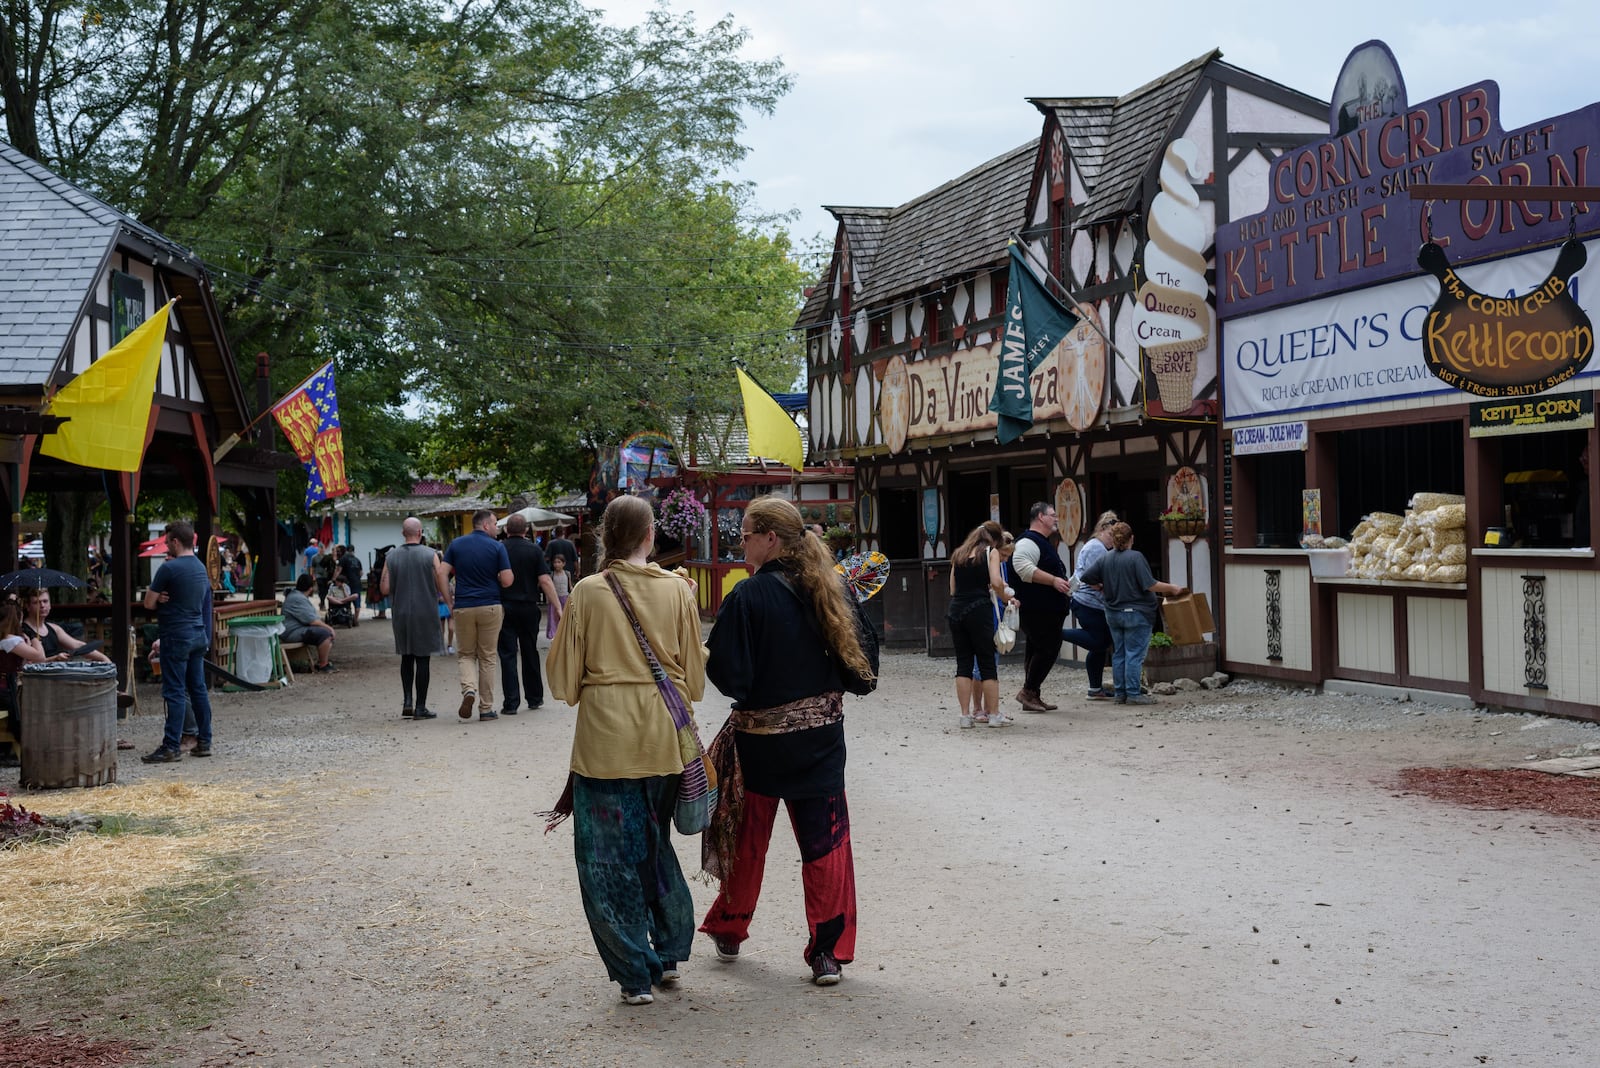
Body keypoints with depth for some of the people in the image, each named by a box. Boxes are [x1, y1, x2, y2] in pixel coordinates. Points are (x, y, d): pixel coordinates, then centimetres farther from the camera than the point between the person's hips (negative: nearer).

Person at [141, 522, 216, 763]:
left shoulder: (169, 568, -14)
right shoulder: (201, 568, 12)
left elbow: (148, 603, -10)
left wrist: (160, 601, 10)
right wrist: (165, 600, 3)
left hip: (176, 637, -8)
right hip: (199, 635, 8)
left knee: (175, 692, -6)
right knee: (198, 689, 11)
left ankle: (172, 747, -5)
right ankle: (204, 741, 14)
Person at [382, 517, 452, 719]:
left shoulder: (391, 557, 0)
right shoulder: (431, 555, -8)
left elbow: (384, 588, -1)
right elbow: (443, 585, -9)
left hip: (401, 613, 3)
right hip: (425, 613, -3)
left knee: (406, 657, 16)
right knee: (422, 659, 2)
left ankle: (407, 702, 6)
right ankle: (420, 707, 2)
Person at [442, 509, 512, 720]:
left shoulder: (456, 544, 4)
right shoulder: (497, 547, -5)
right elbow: (507, 581, -10)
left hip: (463, 608, 2)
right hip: (490, 607, -2)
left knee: (465, 654, 15)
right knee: (488, 657, 8)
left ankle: (469, 689, -13)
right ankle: (486, 708, 10)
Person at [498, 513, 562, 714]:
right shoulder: (534, 551, -2)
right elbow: (545, 580, -8)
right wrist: (557, 607, -6)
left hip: (505, 607, -1)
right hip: (529, 607, 1)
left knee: (508, 654, -1)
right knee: (530, 653, 14)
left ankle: (511, 703, -6)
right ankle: (534, 698, 24)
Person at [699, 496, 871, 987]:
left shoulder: (748, 596, -18)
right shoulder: (829, 589, -2)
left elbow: (728, 675, -19)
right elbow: (855, 660, 5)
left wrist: (703, 654, -1)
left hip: (761, 737, -3)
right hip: (822, 736, 4)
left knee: (747, 838, 14)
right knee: (825, 839, 7)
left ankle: (729, 932, 32)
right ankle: (829, 951, 6)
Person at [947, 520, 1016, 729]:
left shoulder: (959, 554, 19)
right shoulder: (991, 552, 3)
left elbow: (953, 589, 14)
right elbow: (996, 582, -12)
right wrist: (1006, 597, 6)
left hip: (956, 610, 5)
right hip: (979, 609, -5)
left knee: (963, 663, 7)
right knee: (987, 663, 3)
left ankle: (965, 715, 7)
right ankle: (993, 714, 6)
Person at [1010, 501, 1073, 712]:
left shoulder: (1043, 543, 24)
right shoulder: (1029, 542, -12)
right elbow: (1022, 566, -28)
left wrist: (1063, 584, 21)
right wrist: (1053, 580, -26)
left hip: (1049, 610, 11)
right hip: (1035, 610, -11)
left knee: (1037, 650, 11)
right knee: (1048, 649, -13)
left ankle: (1032, 695, 14)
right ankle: (1028, 691, -7)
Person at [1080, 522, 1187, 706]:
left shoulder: (1105, 559, 2)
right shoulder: (1136, 557, -14)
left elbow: (1086, 577, 3)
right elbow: (1150, 585, -19)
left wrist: (1102, 588, 18)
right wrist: (1172, 589, -8)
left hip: (1113, 613, 6)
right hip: (1136, 613, -6)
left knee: (1119, 654, 12)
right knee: (1134, 654, -2)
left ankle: (1121, 694, 15)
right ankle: (1133, 694, -3)